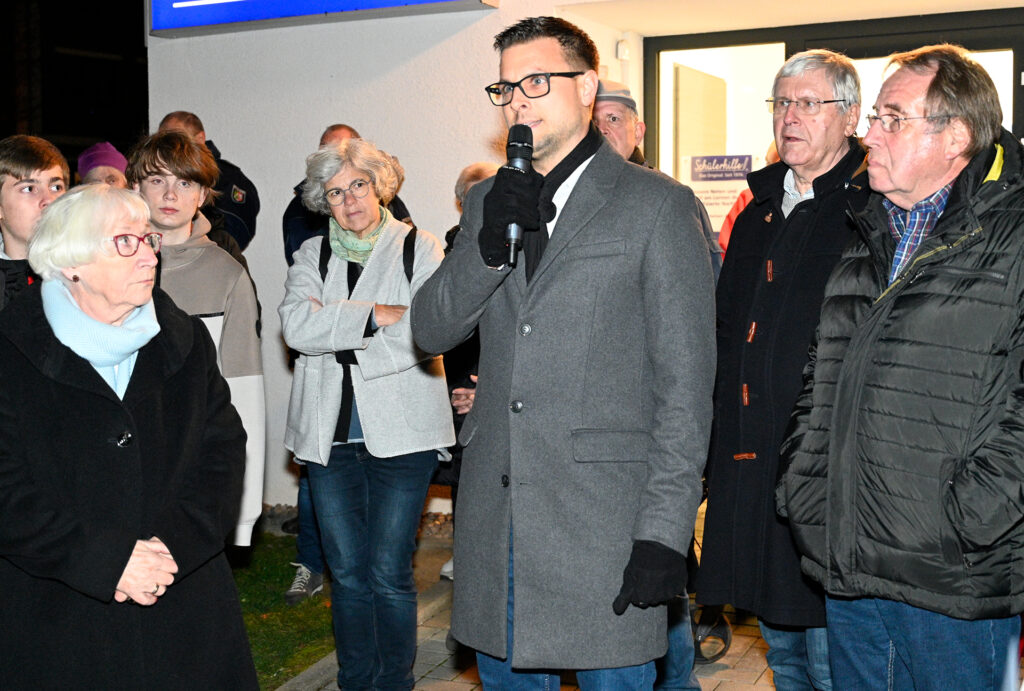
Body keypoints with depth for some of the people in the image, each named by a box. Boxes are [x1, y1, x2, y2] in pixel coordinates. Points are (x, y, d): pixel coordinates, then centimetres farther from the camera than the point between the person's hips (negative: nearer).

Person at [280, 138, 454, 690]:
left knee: (389, 574, 0)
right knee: (347, 572, 10)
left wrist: (337, 331, -10)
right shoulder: (312, 255, 11)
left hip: (401, 432, -3)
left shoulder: (420, 249, 2)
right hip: (329, 435, 3)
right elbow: (297, 324, -8)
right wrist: (379, 315, -15)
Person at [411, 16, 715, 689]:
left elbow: (685, 382, -8)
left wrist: (665, 530, -13)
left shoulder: (659, 205, -5)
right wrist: (489, 245, -11)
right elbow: (430, 330, 7)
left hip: (604, 515, -5)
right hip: (494, 507, 5)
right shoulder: (489, 200, 13)